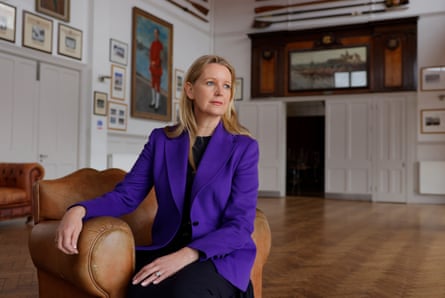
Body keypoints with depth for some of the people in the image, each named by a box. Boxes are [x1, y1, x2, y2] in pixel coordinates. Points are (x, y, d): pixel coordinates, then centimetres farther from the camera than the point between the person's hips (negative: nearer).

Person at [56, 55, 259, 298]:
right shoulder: (161, 139, 6)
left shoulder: (244, 147, -3)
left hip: (222, 255, -1)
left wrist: (186, 255, -25)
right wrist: (78, 210, -18)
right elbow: (126, 195, 2)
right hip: (166, 249, 2)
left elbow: (241, 224, -10)